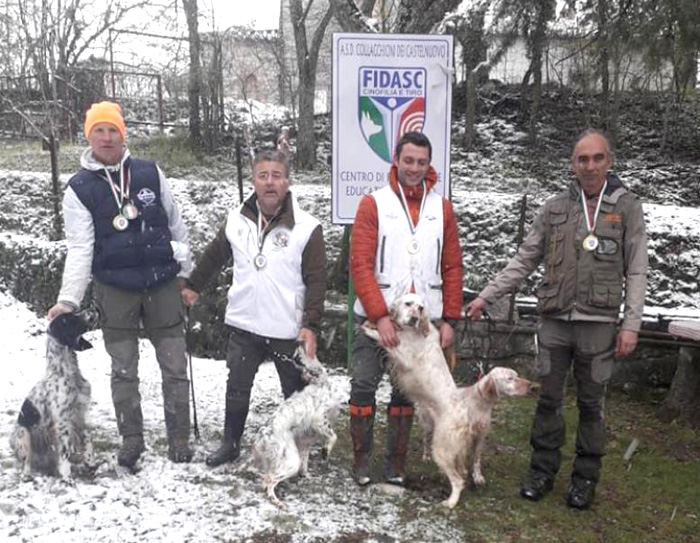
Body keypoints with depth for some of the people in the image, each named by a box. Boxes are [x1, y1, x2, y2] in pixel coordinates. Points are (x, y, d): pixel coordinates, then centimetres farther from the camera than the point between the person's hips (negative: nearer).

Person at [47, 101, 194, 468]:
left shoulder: (150, 173, 1)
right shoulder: (79, 189, -3)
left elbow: (175, 224, 9)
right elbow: (79, 248, -7)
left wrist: (186, 272, 10)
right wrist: (69, 300, -16)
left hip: (162, 283, 1)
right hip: (115, 289, -1)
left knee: (175, 366, 6)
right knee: (123, 370, 11)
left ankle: (179, 437, 20)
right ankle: (131, 439, 25)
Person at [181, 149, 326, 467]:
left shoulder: (307, 228, -11)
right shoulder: (236, 220, 1)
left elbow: (316, 280, -10)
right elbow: (214, 256, 18)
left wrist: (311, 325, -16)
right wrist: (194, 286, 23)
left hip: (289, 330, -3)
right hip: (243, 325, 4)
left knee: (296, 392, 10)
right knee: (237, 387, 15)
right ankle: (230, 443, 34)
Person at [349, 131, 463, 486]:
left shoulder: (441, 208, 7)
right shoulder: (374, 204, -2)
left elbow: (452, 267, 8)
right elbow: (360, 264, -8)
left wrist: (449, 319, 1)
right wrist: (380, 317, -15)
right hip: (376, 317, -2)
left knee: (406, 390, 10)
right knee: (364, 386, 0)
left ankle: (396, 464, 21)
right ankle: (361, 460, 14)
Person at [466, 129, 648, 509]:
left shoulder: (627, 207, 1)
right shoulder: (555, 208, 5)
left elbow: (636, 272, -1)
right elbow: (524, 260, 9)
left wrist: (631, 324, -8)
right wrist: (486, 296, 4)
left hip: (598, 324, -1)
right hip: (555, 321, 2)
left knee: (590, 405, 9)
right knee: (549, 400, 9)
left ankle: (585, 478, 23)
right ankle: (542, 470, 23)